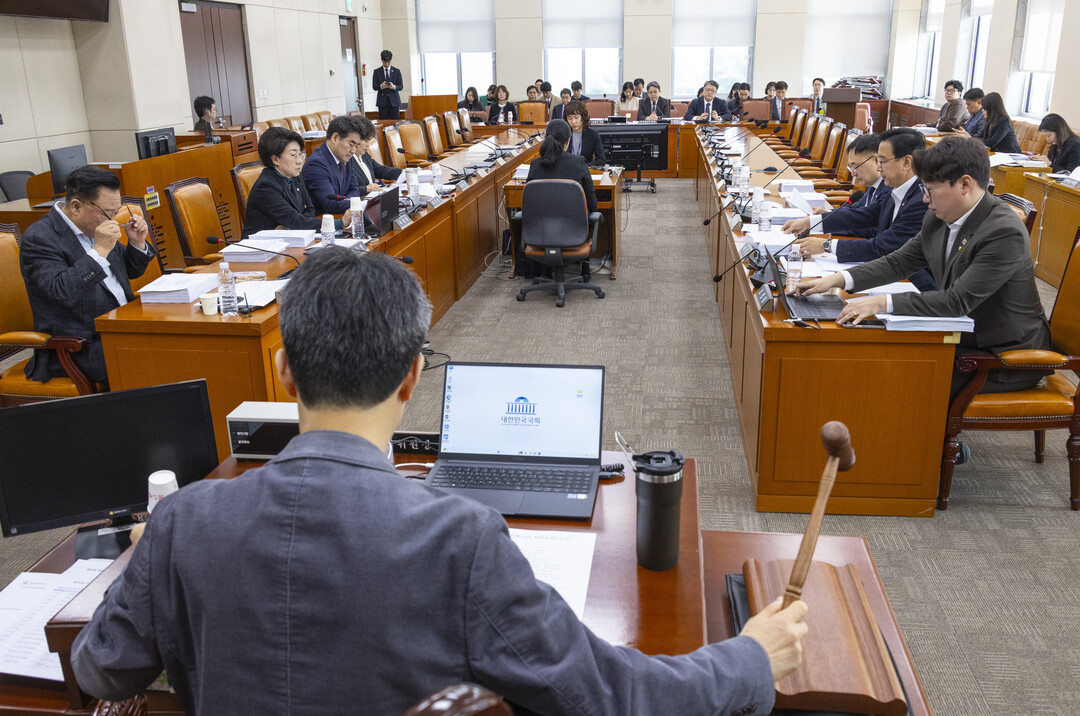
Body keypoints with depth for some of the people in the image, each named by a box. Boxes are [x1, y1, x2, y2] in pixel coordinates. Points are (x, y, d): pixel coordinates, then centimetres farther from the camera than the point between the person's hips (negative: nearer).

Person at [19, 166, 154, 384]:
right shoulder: (37, 238, -11)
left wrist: (137, 243, 3)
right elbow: (62, 292, -25)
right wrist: (99, 250, -26)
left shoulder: (95, 226, 12)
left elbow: (130, 271, 23)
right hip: (82, 348, -8)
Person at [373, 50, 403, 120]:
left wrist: (394, 87, -17)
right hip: (382, 101, 0)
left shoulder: (397, 71, 9)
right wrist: (381, 86, -19)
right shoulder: (377, 72, 8)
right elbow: (374, 86, 3)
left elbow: (401, 86, 5)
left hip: (394, 101, 0)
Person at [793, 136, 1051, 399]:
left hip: (1007, 355, -7)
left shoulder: (1005, 232, -25)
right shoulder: (938, 218, 0)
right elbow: (898, 262, 8)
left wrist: (882, 303, -34)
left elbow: (957, 301, -29)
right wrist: (838, 279, -6)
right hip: (961, 338, 7)